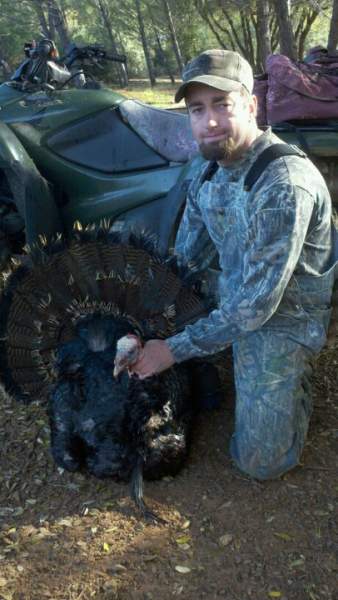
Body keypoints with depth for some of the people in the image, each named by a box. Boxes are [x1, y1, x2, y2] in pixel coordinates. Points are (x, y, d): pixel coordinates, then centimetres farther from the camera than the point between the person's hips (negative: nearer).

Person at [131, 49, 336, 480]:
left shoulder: (284, 184, -31)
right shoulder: (210, 173, -3)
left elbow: (256, 305, -30)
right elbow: (185, 260, 7)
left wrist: (174, 349, -24)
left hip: (281, 320, -7)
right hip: (232, 299, 7)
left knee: (260, 461, -8)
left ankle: (295, 384, 19)